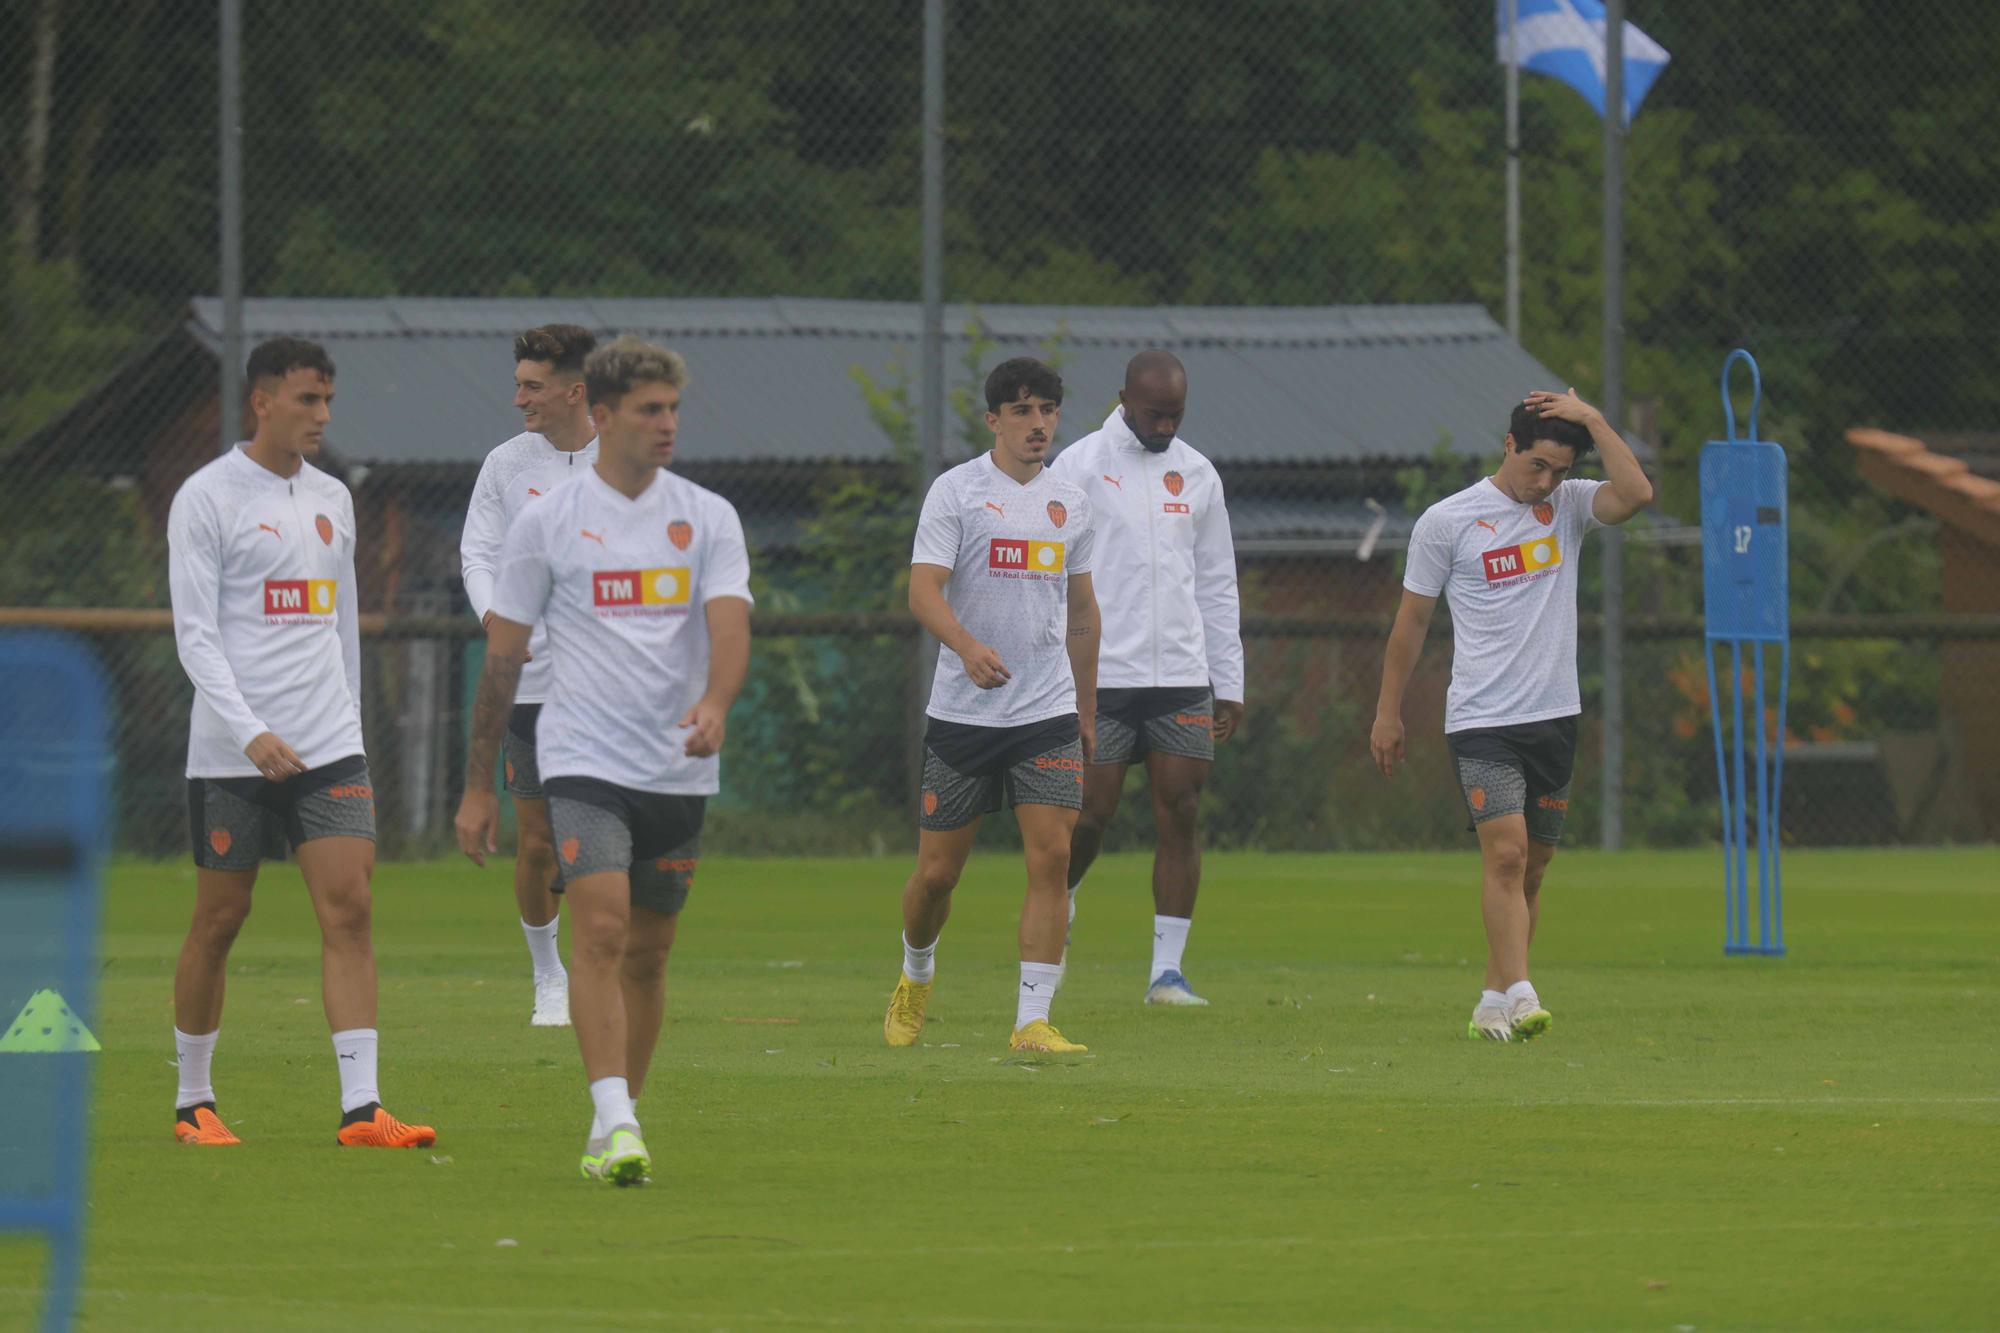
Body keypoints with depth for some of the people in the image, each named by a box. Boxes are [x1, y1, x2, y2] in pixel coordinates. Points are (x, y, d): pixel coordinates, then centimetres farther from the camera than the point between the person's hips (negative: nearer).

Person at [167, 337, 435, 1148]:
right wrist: (250, 732, -22)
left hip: (329, 747, 5)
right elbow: (195, 633, -11)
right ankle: (193, 1100, 19)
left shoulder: (332, 500, 14)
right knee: (219, 921, 4)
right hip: (230, 752, -5)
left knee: (349, 910, -8)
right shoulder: (207, 498, -5)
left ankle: (360, 1109, -13)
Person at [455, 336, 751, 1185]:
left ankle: (617, 1127, 20)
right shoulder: (546, 522, 1)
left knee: (647, 955, 9)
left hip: (680, 770, 3)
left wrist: (715, 703, -29)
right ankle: (614, 1123, -25)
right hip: (583, 763, -3)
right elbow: (503, 655, 6)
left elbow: (730, 624, -6)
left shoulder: (708, 518, 6)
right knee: (600, 930, -19)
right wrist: (478, 786, 5)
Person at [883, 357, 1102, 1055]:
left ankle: (1032, 1021, -11)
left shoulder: (1069, 501, 11)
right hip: (962, 710, -3)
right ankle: (916, 977, 34)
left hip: (1049, 713, 3)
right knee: (937, 870, 4)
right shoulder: (956, 491, -4)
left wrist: (1086, 707, 22)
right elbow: (923, 590, -14)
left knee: (1052, 858, -12)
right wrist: (968, 646, -32)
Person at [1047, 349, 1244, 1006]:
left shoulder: (1198, 474, 12)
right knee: (1092, 813, -4)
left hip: (1182, 678, 3)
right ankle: (1059, 903, 26)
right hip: (1100, 675, -3)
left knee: (1180, 816, -2)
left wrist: (1229, 682, 13)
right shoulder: (1079, 466, 0)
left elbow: (1217, 586, 17)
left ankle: (1168, 971, 1)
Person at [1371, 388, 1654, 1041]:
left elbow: (1635, 494, -13)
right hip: (1480, 719, -4)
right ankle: (1520, 997, -24)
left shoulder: (1569, 505, 7)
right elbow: (1412, 619, 6)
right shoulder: (1447, 521, -1)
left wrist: (1593, 421, -10)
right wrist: (1388, 712, 8)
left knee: (1533, 866, 7)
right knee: (1506, 851, -18)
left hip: (1554, 717, 4)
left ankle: (1493, 1003, 17)